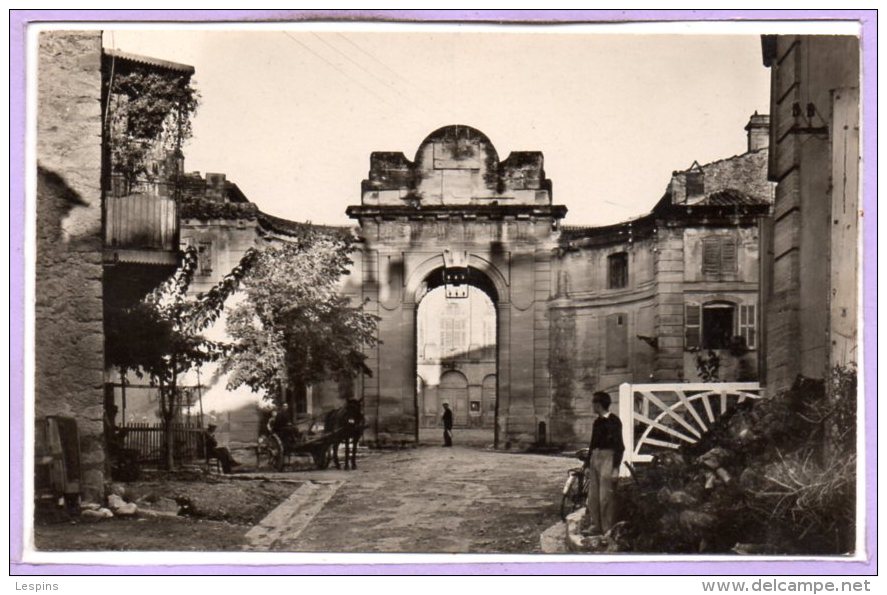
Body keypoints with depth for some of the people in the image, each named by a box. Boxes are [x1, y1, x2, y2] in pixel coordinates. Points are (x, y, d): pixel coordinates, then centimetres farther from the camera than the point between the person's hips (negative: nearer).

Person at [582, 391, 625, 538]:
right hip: (595, 458, 8)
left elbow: (619, 446, -12)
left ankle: (608, 530, -1)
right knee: (593, 496, 8)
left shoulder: (613, 421, -9)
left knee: (605, 497, -7)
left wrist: (615, 468, -17)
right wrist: (588, 464, 20)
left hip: (607, 458, -8)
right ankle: (595, 526, 14)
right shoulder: (597, 422, 15)